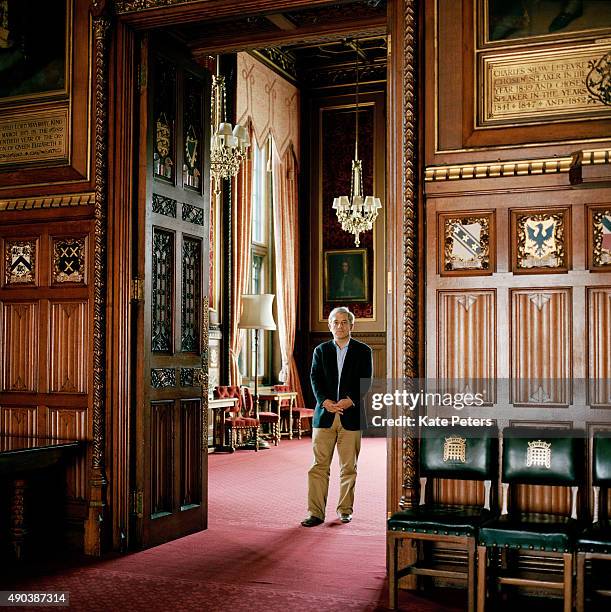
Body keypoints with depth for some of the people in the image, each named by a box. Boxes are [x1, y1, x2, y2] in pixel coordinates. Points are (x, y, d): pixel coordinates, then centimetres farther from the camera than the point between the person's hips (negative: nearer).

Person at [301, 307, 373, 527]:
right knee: (319, 466, -2)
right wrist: (325, 401, -15)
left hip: (350, 416, -1)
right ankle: (316, 512, 0)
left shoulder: (362, 351, 7)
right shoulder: (321, 350, 11)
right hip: (325, 415, 1)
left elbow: (365, 381, -1)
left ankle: (345, 509, 20)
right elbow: (315, 379, 1)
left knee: (348, 467, 7)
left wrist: (350, 400, -17)